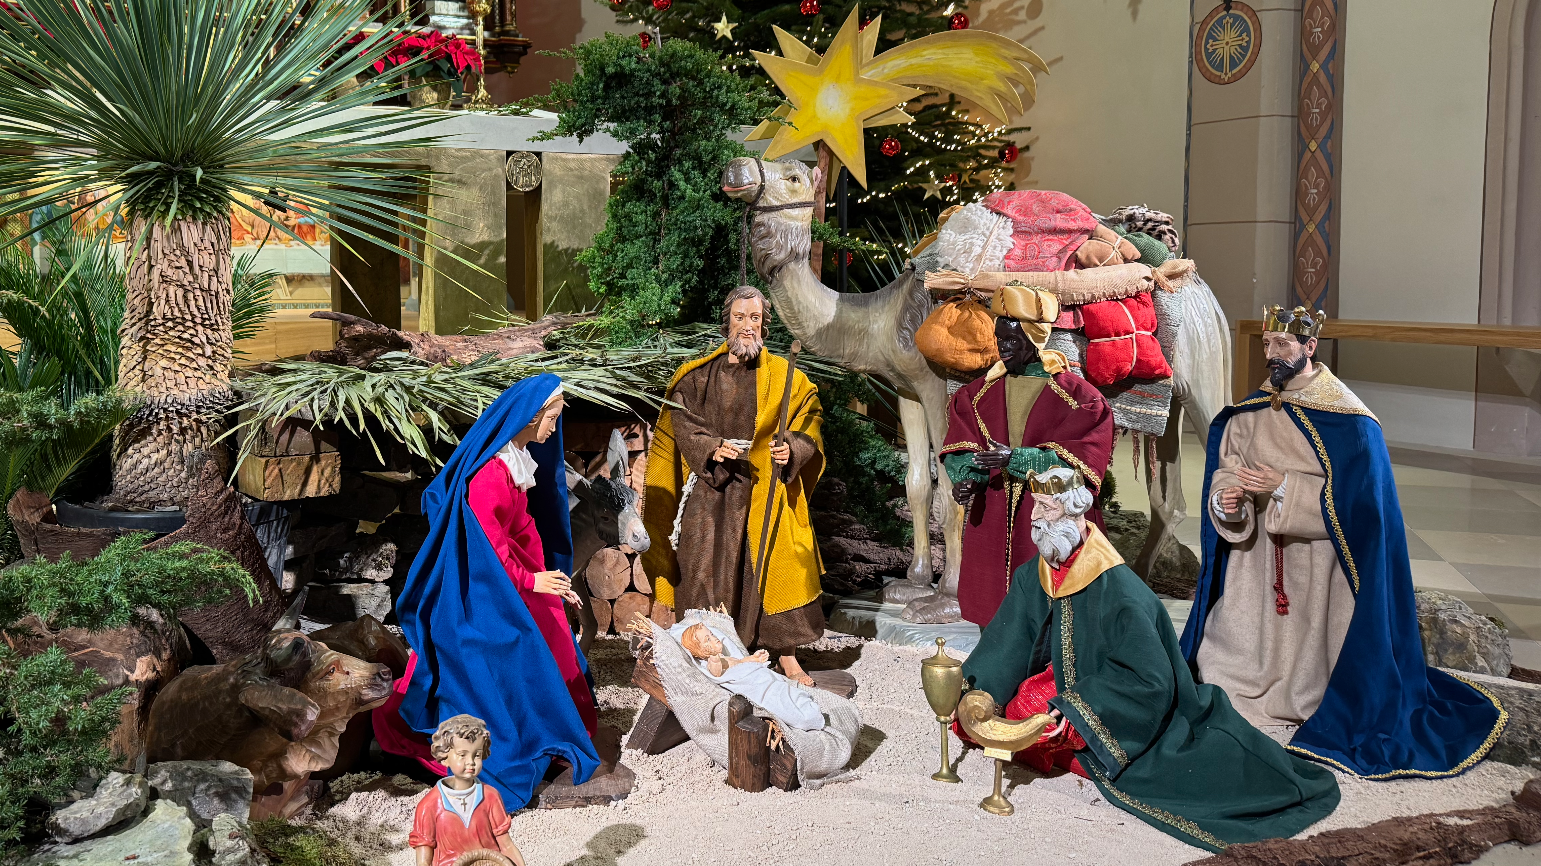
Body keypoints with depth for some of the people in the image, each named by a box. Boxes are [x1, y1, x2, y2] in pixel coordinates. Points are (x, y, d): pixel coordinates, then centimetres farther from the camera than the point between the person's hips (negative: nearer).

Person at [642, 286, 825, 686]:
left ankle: (787, 657, 11)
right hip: (710, 490, 0)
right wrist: (713, 447, -19)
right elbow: (682, 423, -1)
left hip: (765, 490, 0)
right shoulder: (698, 376, 5)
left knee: (775, 567, -1)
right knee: (704, 570, -2)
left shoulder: (784, 377, 7)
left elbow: (809, 423, 5)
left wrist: (793, 448, -16)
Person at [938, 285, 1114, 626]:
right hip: (991, 523, 4)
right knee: (994, 614, 4)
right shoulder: (979, 393, 11)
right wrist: (966, 478, -17)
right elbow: (959, 448, 4)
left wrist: (1015, 458, -22)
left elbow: (1075, 458, -12)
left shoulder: (1077, 395, -2)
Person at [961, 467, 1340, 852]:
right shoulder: (1032, 578, -5)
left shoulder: (1117, 591, -27)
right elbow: (1004, 643, -7)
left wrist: (1075, 711, -34)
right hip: (1064, 686, 6)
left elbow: (1149, 679, -28)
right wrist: (978, 693, -24)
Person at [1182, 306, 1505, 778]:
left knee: (1307, 644, 2)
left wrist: (1284, 487, -23)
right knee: (1245, 642, 9)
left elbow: (1351, 492, -15)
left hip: (1317, 558, -5)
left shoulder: (1344, 416, -12)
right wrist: (1226, 498, -18)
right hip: (1258, 556, 5)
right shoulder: (1251, 411, 4)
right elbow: (1226, 467, 4)